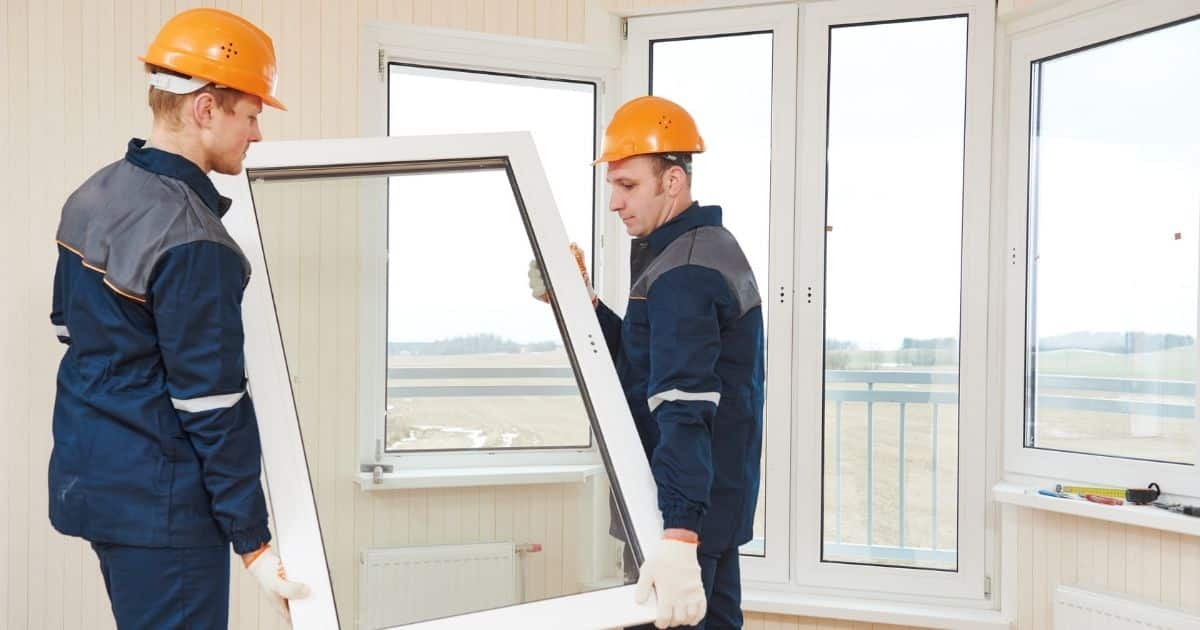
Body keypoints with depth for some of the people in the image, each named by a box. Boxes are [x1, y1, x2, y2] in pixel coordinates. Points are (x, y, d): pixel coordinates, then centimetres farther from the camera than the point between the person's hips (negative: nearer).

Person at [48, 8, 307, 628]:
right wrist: (254, 542, -16)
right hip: (158, 504, -9)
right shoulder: (192, 242, -24)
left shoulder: (92, 195, 4)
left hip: (85, 475, 9)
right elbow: (214, 405, -22)